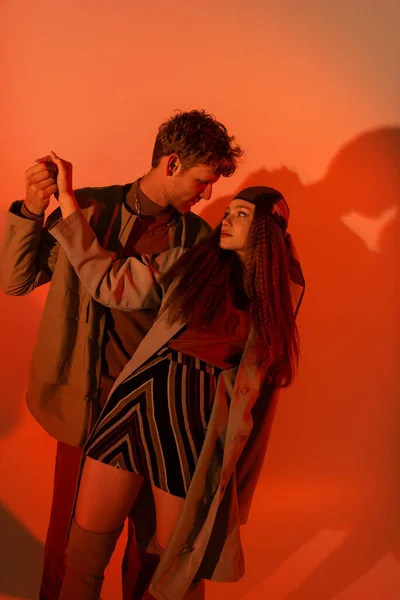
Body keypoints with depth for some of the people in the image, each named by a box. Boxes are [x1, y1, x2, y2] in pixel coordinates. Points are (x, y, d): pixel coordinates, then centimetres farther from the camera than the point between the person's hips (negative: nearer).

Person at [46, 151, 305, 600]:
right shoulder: (193, 264, 3)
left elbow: (261, 376, 10)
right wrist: (66, 199, -4)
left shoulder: (282, 294, 4)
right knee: (85, 543, 9)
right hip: (139, 400, 1)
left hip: (196, 428, -1)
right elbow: (110, 282, -3)